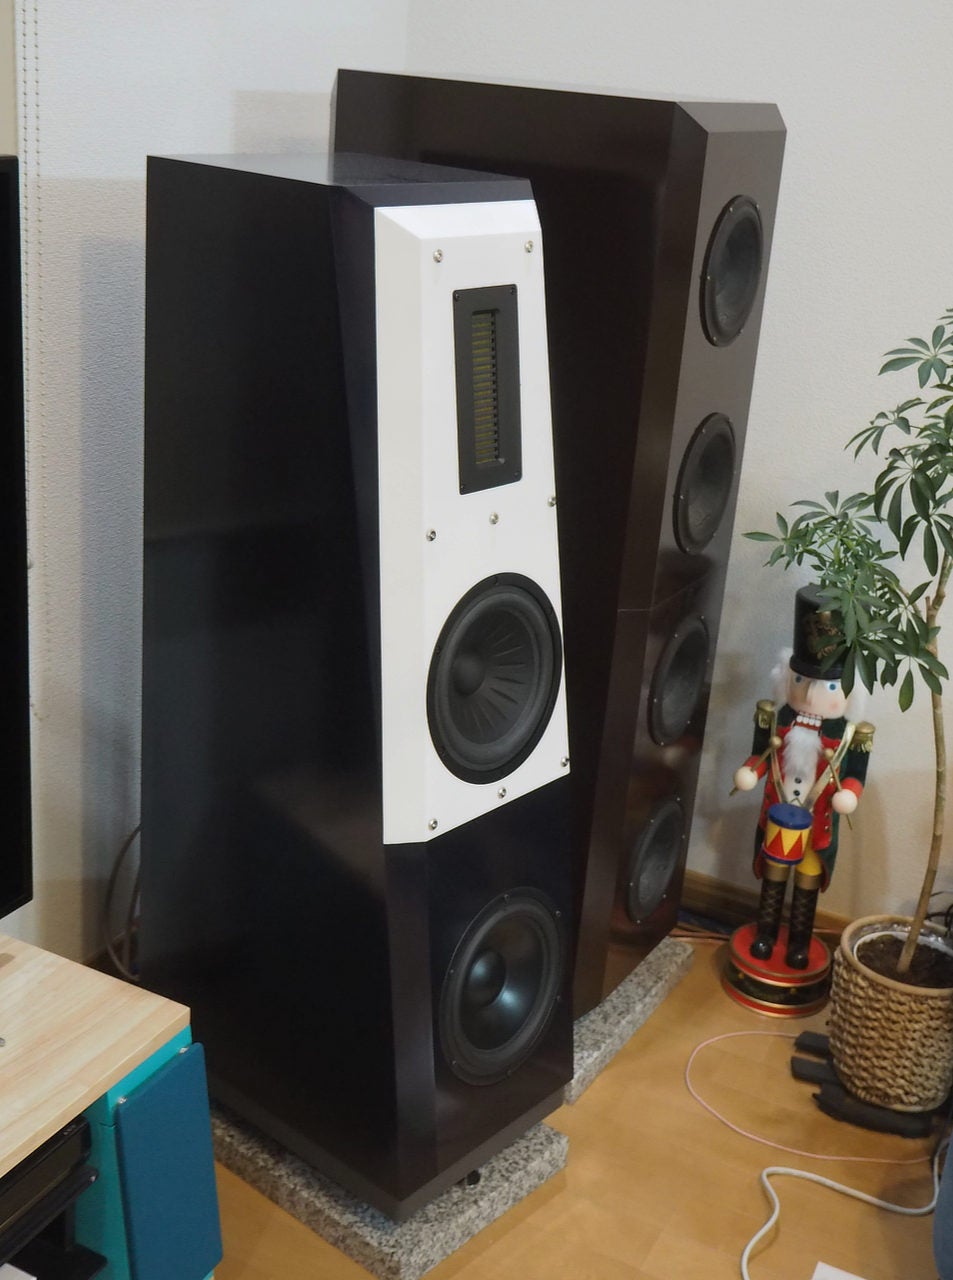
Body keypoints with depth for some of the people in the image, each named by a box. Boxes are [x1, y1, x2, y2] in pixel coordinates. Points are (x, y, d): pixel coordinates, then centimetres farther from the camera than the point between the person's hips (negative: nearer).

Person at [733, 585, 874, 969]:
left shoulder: (848, 735, -15)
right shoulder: (777, 720, -9)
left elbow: (855, 776, -9)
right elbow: (761, 755, 3)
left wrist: (848, 794, -28)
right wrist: (749, 772, -16)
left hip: (817, 822, -1)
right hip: (778, 814, 2)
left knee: (807, 883, 14)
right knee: (773, 876, 17)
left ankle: (799, 944, 31)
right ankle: (765, 934, 34)